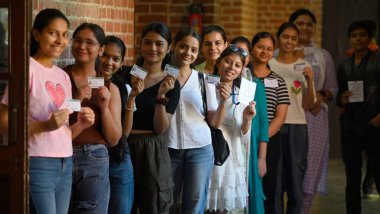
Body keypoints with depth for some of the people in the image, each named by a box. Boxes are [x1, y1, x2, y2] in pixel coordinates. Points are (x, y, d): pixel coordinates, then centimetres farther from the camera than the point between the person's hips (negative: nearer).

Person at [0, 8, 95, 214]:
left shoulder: (63, 76, 14)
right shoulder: (27, 69, -8)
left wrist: (80, 125, -1)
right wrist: (45, 125, -23)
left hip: (65, 164, 7)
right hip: (38, 164, -7)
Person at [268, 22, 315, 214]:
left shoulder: (304, 67, 4)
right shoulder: (268, 65, 2)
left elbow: (308, 106, 1)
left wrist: (310, 81, -12)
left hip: (297, 128, 1)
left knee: (295, 180, 3)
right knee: (273, 182, 0)